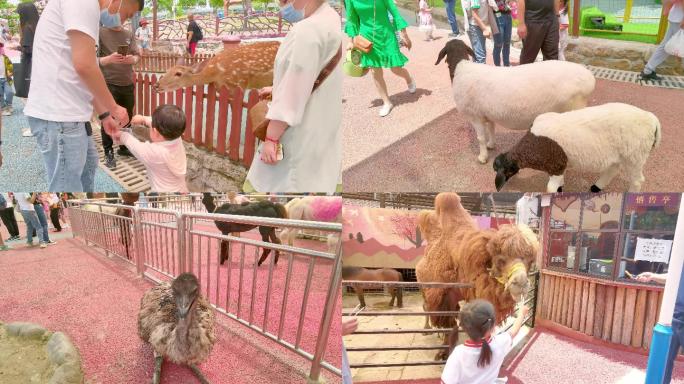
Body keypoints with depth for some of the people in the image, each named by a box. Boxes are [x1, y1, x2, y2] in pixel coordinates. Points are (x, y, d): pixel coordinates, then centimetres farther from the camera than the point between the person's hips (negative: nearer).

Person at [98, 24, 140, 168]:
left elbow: (137, 55, 7)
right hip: (108, 84, -5)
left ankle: (124, 147, 29)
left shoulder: (128, 34, 9)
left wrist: (132, 59, -17)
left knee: (127, 118, 13)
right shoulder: (101, 33, -6)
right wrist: (109, 59, -29)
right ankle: (108, 153, 9)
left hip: (128, 84, 5)